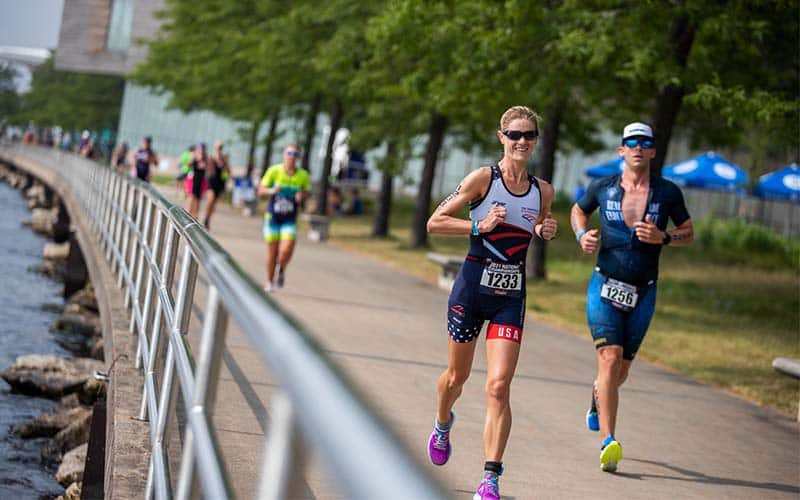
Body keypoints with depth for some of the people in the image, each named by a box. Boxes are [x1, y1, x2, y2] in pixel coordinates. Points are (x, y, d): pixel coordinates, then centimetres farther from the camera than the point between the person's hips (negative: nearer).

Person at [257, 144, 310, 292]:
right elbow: (261, 190, -5)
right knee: (272, 252, 6)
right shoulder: (274, 171, -8)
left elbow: (306, 192, 11)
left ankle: (281, 270, 17)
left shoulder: (303, 175, -3)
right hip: (273, 217, 0)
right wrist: (272, 191, -26)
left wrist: (301, 196, -12)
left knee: (287, 250, -16)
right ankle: (269, 282, 27)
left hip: (290, 219, 0)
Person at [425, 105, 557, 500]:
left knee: (498, 386, -11)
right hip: (472, 287, -1)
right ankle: (443, 424, 51)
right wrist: (479, 226, -18)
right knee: (457, 376, 16)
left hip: (511, 295, 2)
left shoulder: (542, 191, 4)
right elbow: (435, 222, -7)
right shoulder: (483, 178, -8)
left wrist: (546, 233, 0)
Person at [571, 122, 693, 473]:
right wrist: (582, 235, -1)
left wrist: (663, 237, -13)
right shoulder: (603, 188, 1)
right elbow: (578, 211, 20)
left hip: (643, 294, 2)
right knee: (610, 359, -18)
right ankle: (608, 443, -22)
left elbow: (688, 233, 9)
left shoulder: (668, 193, 0)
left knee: (621, 370, 12)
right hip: (605, 287, -2)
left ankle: (598, 394, 49)